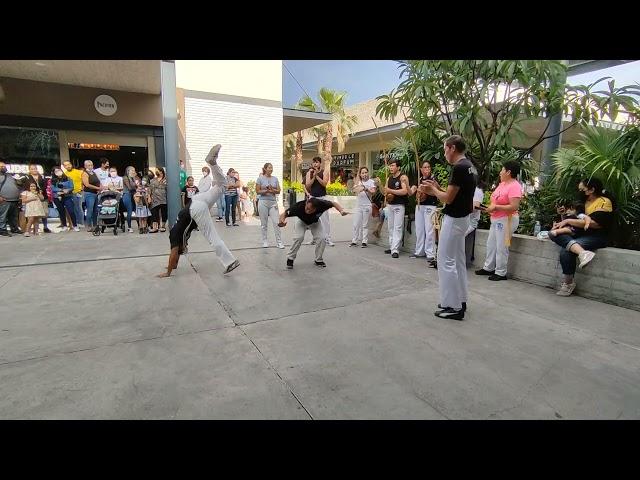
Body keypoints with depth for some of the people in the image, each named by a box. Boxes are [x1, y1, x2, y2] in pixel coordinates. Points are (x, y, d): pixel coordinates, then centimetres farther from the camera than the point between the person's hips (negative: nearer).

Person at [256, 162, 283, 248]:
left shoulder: (275, 179, 9)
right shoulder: (260, 178, 1)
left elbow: (279, 191, 6)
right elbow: (258, 191, -3)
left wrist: (273, 190, -14)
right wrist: (267, 190, -16)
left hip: (273, 202, 2)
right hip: (263, 202, -2)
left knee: (276, 222, -4)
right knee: (264, 223, 5)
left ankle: (279, 242, 1)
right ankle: (265, 241, 15)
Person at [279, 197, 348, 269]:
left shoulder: (321, 204, -38)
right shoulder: (299, 206, -41)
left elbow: (334, 203, -21)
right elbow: (284, 214, -34)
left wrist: (341, 211, -40)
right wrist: (282, 221, -57)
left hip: (315, 222, 2)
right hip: (301, 221, -2)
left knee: (322, 238, -14)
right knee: (298, 237, -24)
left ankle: (319, 260, 9)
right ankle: (290, 259, -2)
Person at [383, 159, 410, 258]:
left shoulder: (403, 177, -7)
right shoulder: (389, 179, 14)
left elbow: (405, 191, -19)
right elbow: (385, 192, 18)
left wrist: (391, 191, -20)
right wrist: (387, 194, -5)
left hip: (399, 205, -7)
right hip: (390, 205, 7)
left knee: (397, 228, -9)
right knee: (390, 227, 10)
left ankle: (395, 250, -11)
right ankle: (391, 247, 18)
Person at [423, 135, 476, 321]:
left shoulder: (459, 168, -20)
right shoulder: (467, 166, 12)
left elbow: (448, 198, -20)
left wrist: (434, 190, -2)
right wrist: (435, 189, 11)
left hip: (454, 220, -10)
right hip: (461, 218, 10)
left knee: (446, 262, -4)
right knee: (457, 261, 15)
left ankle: (454, 307, 2)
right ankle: (460, 300, 24)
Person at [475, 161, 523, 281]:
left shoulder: (514, 186, -17)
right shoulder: (502, 184, 11)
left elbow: (514, 206, -25)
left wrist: (495, 207, -22)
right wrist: (490, 207, 3)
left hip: (506, 220, -10)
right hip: (496, 219, 10)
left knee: (501, 247, -2)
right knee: (491, 244, 16)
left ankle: (501, 273, 9)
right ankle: (488, 268, 28)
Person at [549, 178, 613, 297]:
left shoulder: (604, 202, -1)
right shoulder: (584, 201, 20)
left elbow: (592, 223, -14)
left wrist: (567, 221, -11)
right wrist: (563, 223, 0)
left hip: (596, 237, -6)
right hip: (580, 235, 7)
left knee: (566, 250, -30)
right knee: (554, 233, -23)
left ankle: (568, 283, -18)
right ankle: (582, 252, -40)